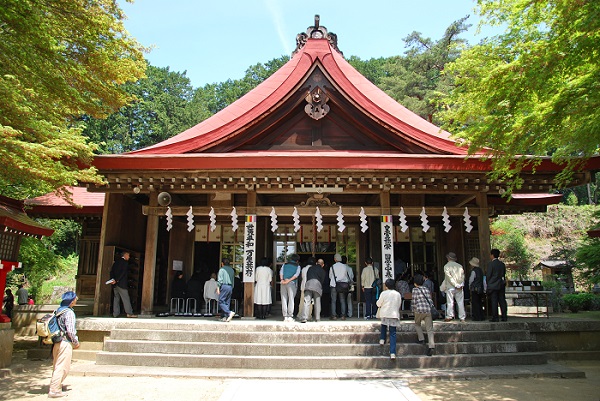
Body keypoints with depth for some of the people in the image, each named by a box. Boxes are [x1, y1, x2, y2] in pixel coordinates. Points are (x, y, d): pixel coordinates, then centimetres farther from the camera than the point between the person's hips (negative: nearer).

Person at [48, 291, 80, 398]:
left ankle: (55, 388, 29)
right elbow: (70, 330, -20)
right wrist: (76, 342, -6)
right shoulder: (69, 312, -16)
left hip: (57, 342, 9)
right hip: (65, 343, -9)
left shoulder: (59, 310, 10)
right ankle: (54, 391, 2)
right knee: (62, 367, -2)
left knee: (57, 366, 19)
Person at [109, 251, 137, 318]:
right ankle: (129, 313, -8)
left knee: (116, 298, 11)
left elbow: (112, 271, 11)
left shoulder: (116, 262, 15)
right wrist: (116, 280, -14)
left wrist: (113, 279, 4)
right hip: (121, 283, -8)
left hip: (115, 283, 8)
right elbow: (123, 272, -16)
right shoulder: (125, 262, -8)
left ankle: (115, 313, 10)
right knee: (126, 298, -6)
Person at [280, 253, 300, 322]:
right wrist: (289, 280, -11)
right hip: (292, 283, -2)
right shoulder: (297, 266, 11)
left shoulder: (285, 264, 17)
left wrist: (282, 279, -9)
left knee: (284, 299, 5)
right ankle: (290, 316, -3)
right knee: (291, 299, 2)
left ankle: (285, 316, 3)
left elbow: (281, 272, 2)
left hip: (283, 283, 2)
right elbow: (296, 274, -5)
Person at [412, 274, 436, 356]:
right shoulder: (426, 289, 15)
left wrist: (414, 310, 11)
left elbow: (414, 301, -1)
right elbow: (430, 301, 12)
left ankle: (421, 339, 13)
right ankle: (431, 346, -9)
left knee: (417, 324, 24)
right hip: (428, 310, 3)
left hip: (419, 310, -3)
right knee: (429, 329, 1)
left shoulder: (415, 289, 2)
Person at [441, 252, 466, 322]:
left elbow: (449, 277, -10)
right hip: (459, 287, 3)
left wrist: (455, 285, -9)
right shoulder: (459, 266, 7)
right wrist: (460, 285, 2)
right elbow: (462, 275, 3)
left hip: (450, 287, -3)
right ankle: (462, 318, 5)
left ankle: (449, 316, 3)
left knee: (450, 302, 2)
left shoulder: (446, 266, -3)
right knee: (460, 302, 5)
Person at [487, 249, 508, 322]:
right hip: (501, 285, 6)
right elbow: (504, 274, 12)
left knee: (494, 302, -2)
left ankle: (495, 317, -1)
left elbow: (488, 275, -10)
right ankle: (504, 317, 9)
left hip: (493, 286, -6)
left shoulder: (490, 264, -11)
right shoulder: (502, 264, 7)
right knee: (502, 301, 8)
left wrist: (488, 283, 4)